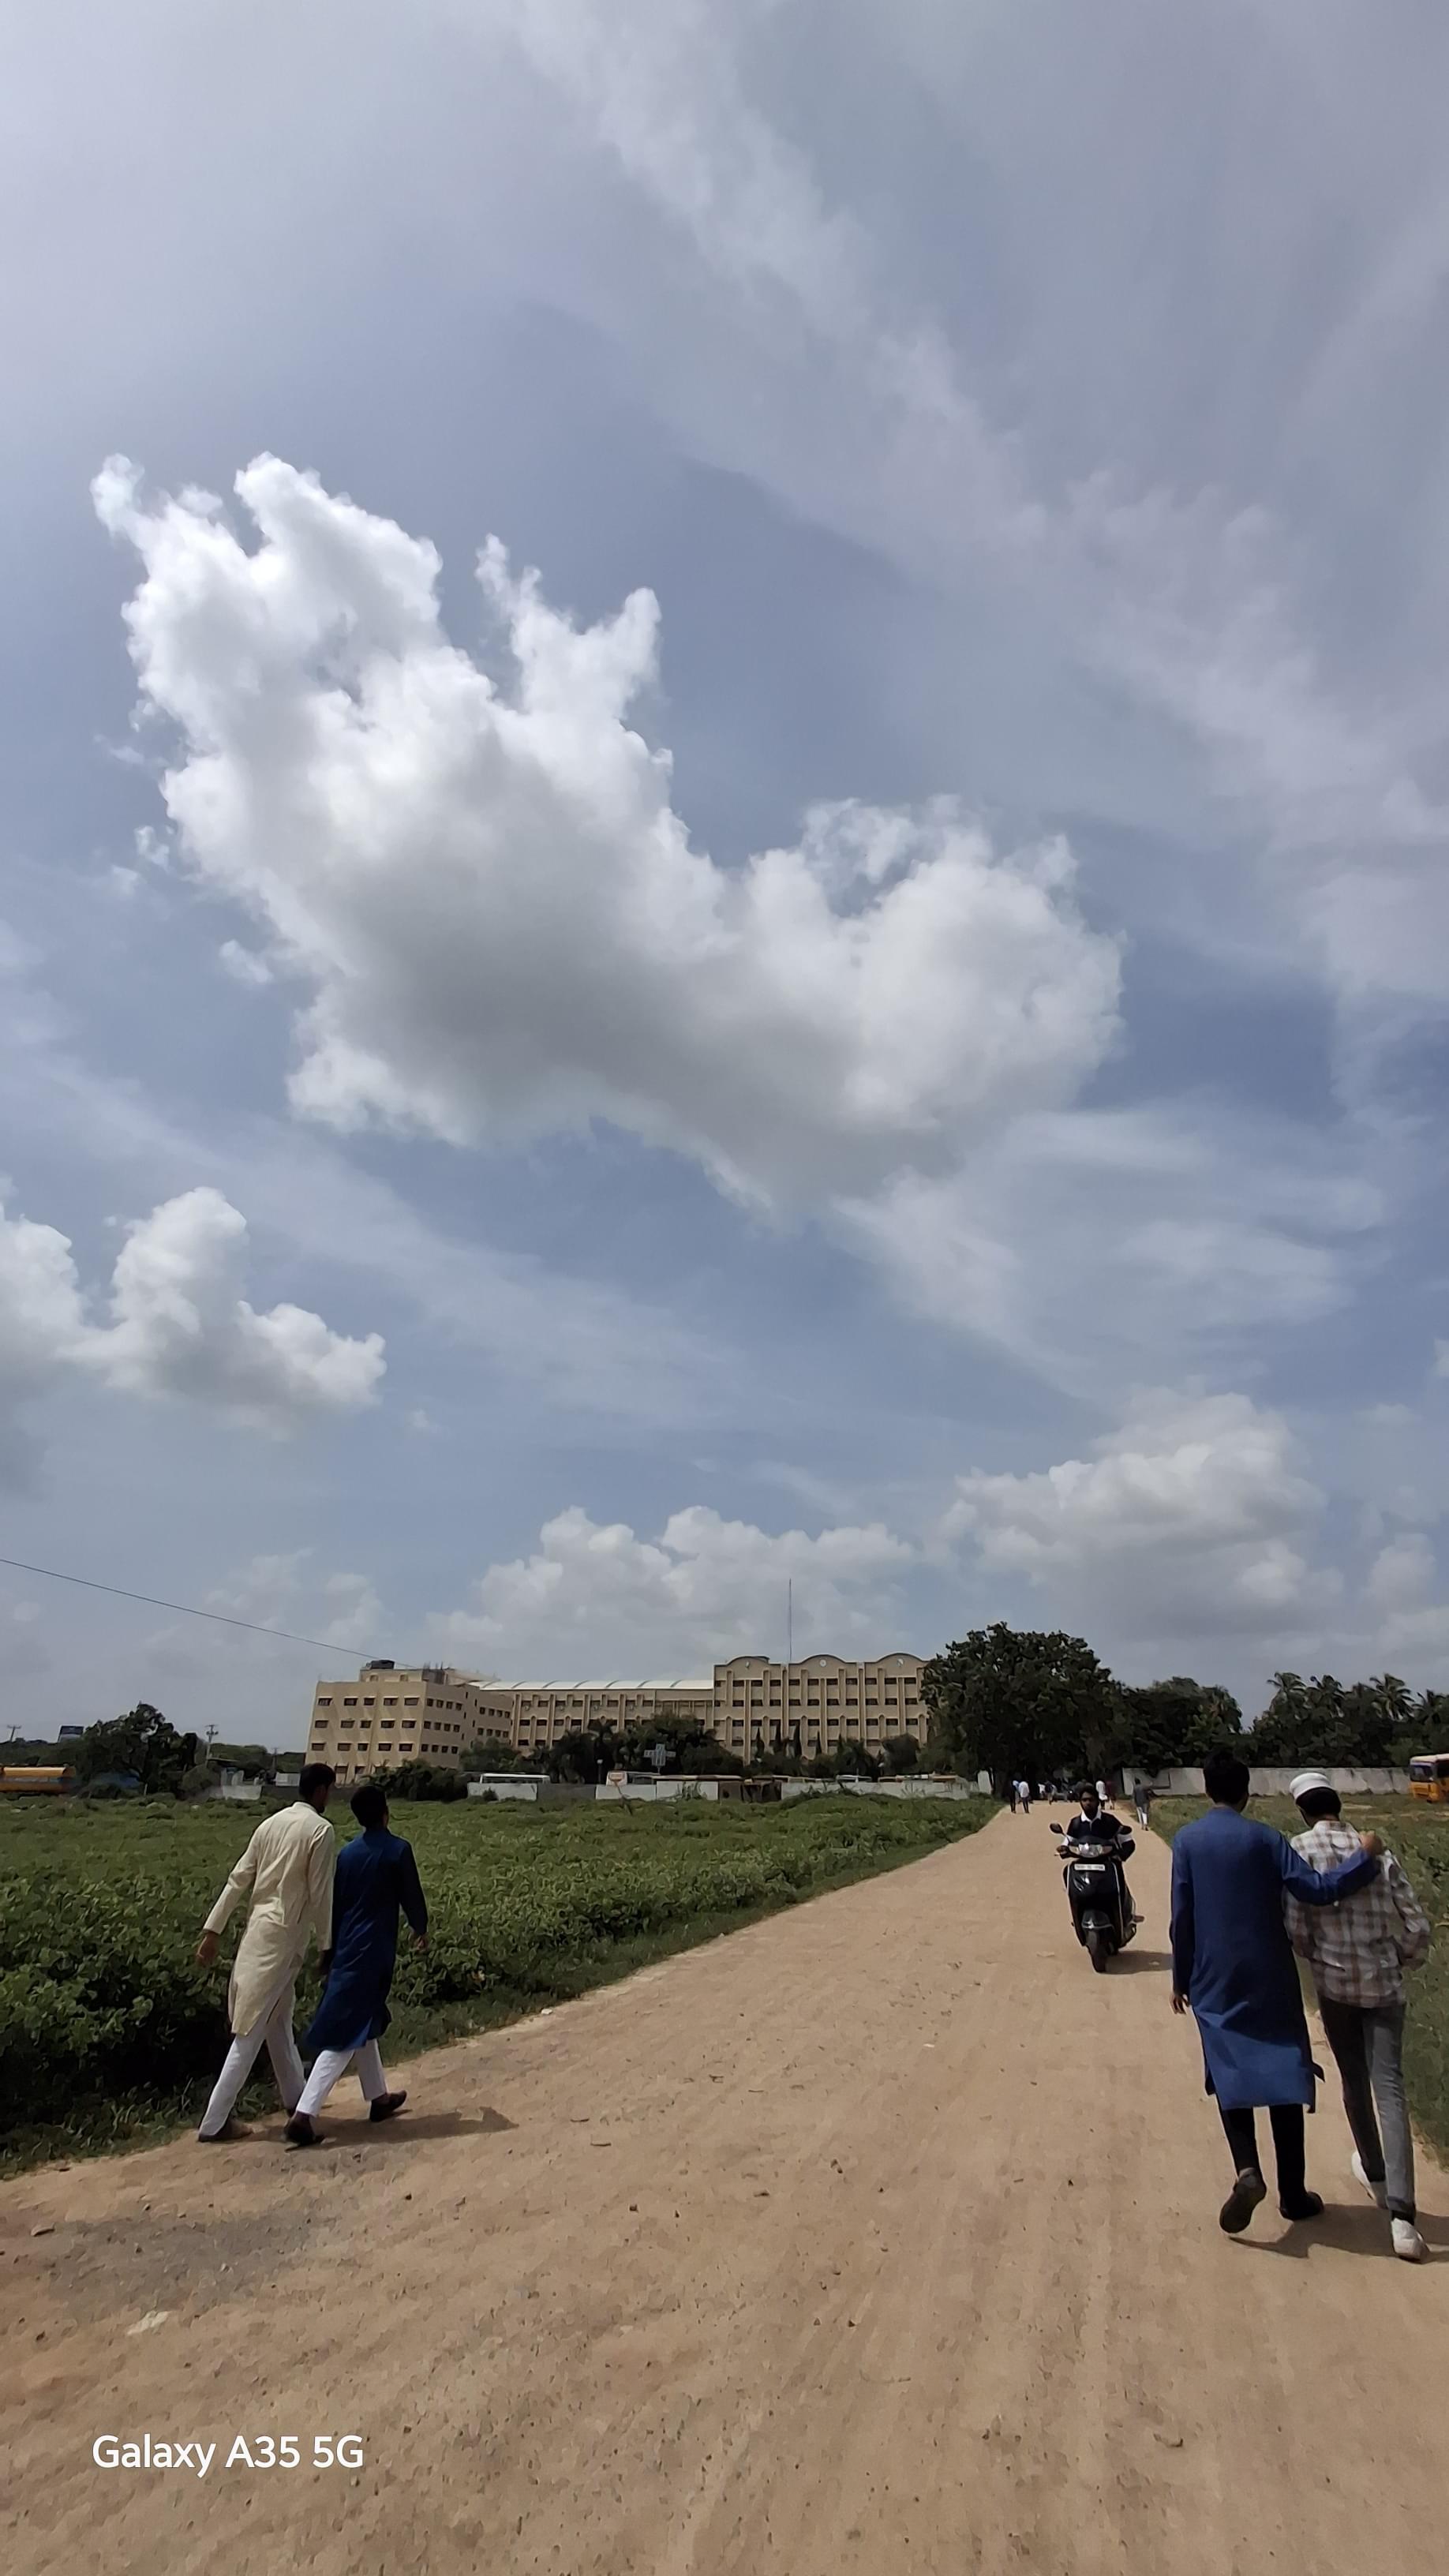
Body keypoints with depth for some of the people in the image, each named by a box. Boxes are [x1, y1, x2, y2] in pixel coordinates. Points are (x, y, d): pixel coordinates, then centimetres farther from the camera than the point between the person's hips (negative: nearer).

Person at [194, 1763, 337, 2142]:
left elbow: (238, 1880, 6)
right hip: (284, 1936, -8)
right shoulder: (321, 1830, -13)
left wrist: (212, 1930, 9)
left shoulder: (271, 1824, 7)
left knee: (278, 2019, 20)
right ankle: (214, 2122, 3)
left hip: (257, 1930, 8)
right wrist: (327, 1946, -1)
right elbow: (320, 1896, -11)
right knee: (251, 2031, -1)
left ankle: (294, 2097, 34)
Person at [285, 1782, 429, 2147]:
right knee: (346, 2034, -4)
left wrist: (332, 1948, 20)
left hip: (345, 1950, 7)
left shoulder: (346, 1852, 4)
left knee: (365, 2023, 21)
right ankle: (304, 2115, -11)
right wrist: (420, 1929, 16)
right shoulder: (398, 1850, -12)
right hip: (373, 1953, -7)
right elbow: (411, 1896, -4)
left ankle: (378, 2098, 34)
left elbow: (333, 1902, 10)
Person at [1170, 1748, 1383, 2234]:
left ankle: (1247, 2169, -14)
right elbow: (1317, 1889, -14)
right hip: (1269, 1980, 0)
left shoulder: (1187, 1841, -3)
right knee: (1284, 2078, 11)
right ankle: (1293, 2193, 17)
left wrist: (1182, 1979, 8)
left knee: (1230, 2074, 8)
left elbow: (1181, 1918, -2)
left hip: (1215, 1983, 0)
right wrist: (1366, 1857, -2)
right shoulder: (1264, 1839, -6)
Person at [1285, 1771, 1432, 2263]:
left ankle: (1375, 2175, 39)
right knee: (1389, 2089, 1)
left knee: (1354, 2082, 19)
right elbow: (1417, 1928, 1)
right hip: (1383, 1985, 1)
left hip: (1334, 1983, -1)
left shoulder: (1301, 1848, -9)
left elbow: (1295, 1926, -13)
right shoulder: (1378, 1851, -1)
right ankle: (1401, 2216, -9)